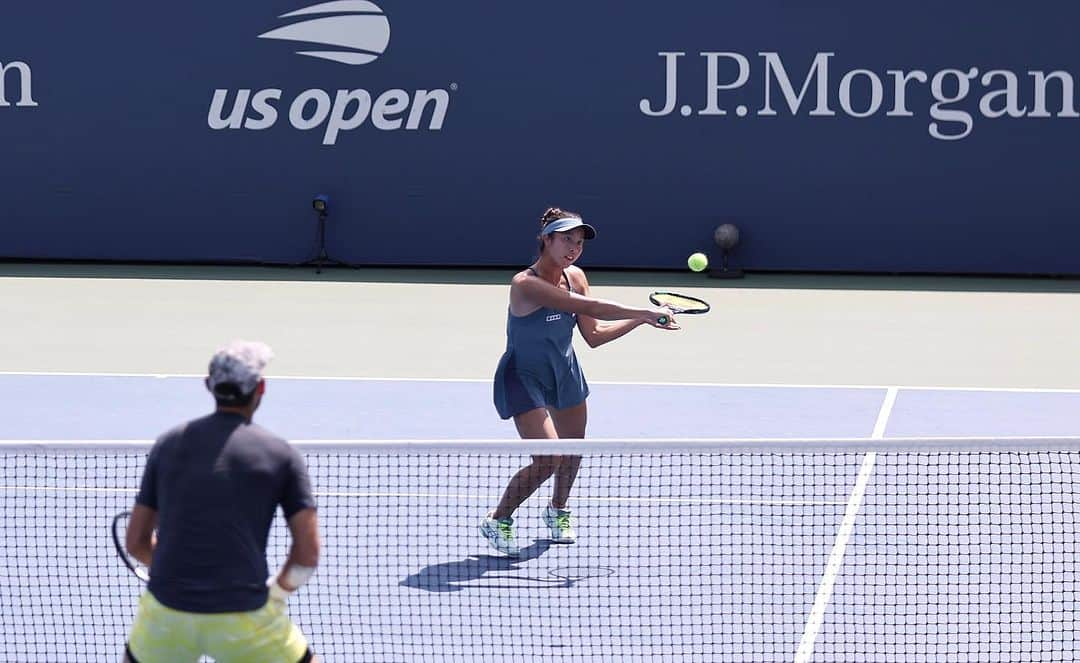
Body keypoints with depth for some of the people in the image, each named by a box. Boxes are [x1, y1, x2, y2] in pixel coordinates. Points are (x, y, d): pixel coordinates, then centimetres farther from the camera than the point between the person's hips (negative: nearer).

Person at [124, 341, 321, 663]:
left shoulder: (168, 443, 9)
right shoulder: (281, 454, 1)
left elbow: (136, 542, 12)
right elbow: (308, 553, -3)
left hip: (166, 612, 3)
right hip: (243, 623, -2)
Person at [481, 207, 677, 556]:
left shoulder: (575, 277, -7)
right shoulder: (526, 284, -31)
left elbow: (594, 335, -1)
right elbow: (588, 306, -38)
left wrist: (642, 319, -11)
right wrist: (645, 313, -36)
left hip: (564, 372, 7)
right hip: (524, 379, -7)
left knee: (573, 448, 19)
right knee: (549, 459, -18)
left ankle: (558, 511, 48)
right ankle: (497, 521, 3)